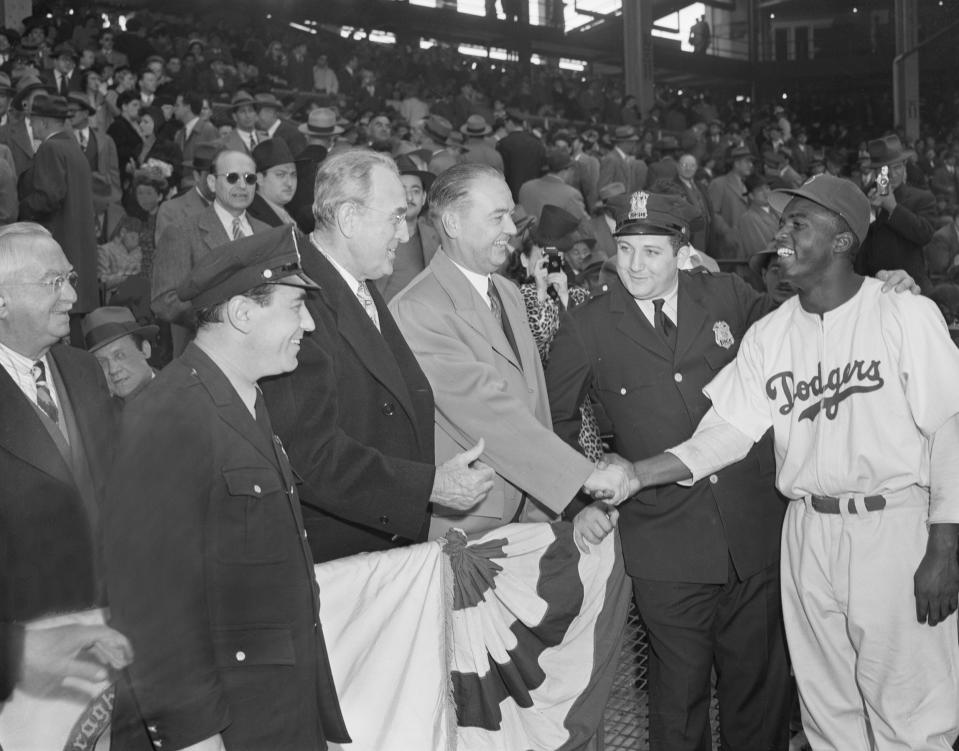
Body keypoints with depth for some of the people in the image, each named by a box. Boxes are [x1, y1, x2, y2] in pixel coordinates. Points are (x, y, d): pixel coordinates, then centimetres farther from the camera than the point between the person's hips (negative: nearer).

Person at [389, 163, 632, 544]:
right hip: (459, 530, -7)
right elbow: (485, 407, -23)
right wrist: (584, 474, -23)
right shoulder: (416, 310, -18)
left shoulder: (509, 293, 11)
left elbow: (534, 410, 6)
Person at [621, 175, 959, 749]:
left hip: (898, 529, -4)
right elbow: (726, 432, 0)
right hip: (809, 534, 4)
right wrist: (633, 475, -13)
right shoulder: (768, 336, 4)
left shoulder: (908, 316, -6)